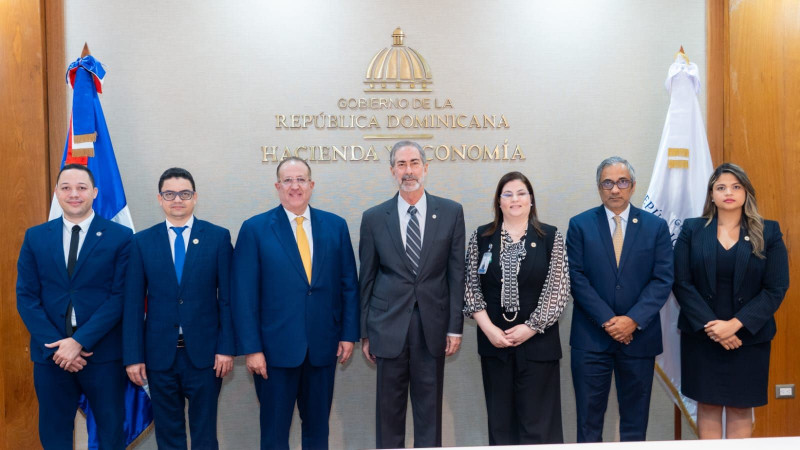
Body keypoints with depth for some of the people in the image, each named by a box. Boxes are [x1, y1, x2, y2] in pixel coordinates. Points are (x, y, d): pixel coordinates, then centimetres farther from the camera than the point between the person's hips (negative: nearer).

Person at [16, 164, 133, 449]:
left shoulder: (120, 237, -3)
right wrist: (56, 345, -10)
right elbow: (26, 297, 2)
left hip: (103, 353, -2)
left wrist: (80, 341, -15)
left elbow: (120, 296, -8)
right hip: (50, 353, 2)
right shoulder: (35, 237, 6)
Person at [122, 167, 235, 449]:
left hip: (204, 352, -1)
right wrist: (133, 356, -2)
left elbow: (227, 297, -1)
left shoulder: (218, 237, 0)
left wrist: (226, 348, -7)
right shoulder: (142, 242, 3)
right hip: (159, 353, 1)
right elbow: (133, 303, 2)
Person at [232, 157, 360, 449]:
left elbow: (349, 284, 7)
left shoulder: (336, 226, 5)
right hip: (276, 348, -2)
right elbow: (245, 294, -6)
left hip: (323, 347, 3)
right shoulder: (254, 229, -3)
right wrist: (251, 349, -10)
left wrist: (349, 334, 1)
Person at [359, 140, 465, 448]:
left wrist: (455, 327, -1)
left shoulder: (451, 212, 2)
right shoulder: (374, 218, 2)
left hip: (433, 326, 0)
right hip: (389, 327, 0)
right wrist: (365, 333, 4)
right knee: (389, 408, 8)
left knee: (430, 407, 9)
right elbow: (366, 279, 5)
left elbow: (456, 273, 2)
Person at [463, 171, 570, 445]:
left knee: (538, 418, 3)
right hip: (494, 340, 2)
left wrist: (530, 328, -11)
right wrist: (488, 328, -8)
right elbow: (471, 287, 3)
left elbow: (558, 289, -5)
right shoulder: (481, 237, 5)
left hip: (537, 341, -2)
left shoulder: (551, 237, 0)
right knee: (500, 418, 10)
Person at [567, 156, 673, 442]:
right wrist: (608, 320, -12)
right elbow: (576, 278, -4)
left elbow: (662, 280, -1)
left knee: (635, 421, 11)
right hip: (591, 338, -1)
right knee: (589, 420, 4)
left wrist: (633, 320, -13)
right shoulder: (580, 225, 3)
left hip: (639, 337, 1)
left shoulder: (656, 227, 5)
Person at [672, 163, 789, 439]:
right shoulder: (692, 230, 1)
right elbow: (682, 284, -4)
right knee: (708, 405, 7)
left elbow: (776, 289, -5)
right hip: (701, 336, 0)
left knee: (740, 408, 7)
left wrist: (735, 324, -15)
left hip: (749, 338, 0)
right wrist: (710, 325, -15)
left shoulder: (768, 233, 1)